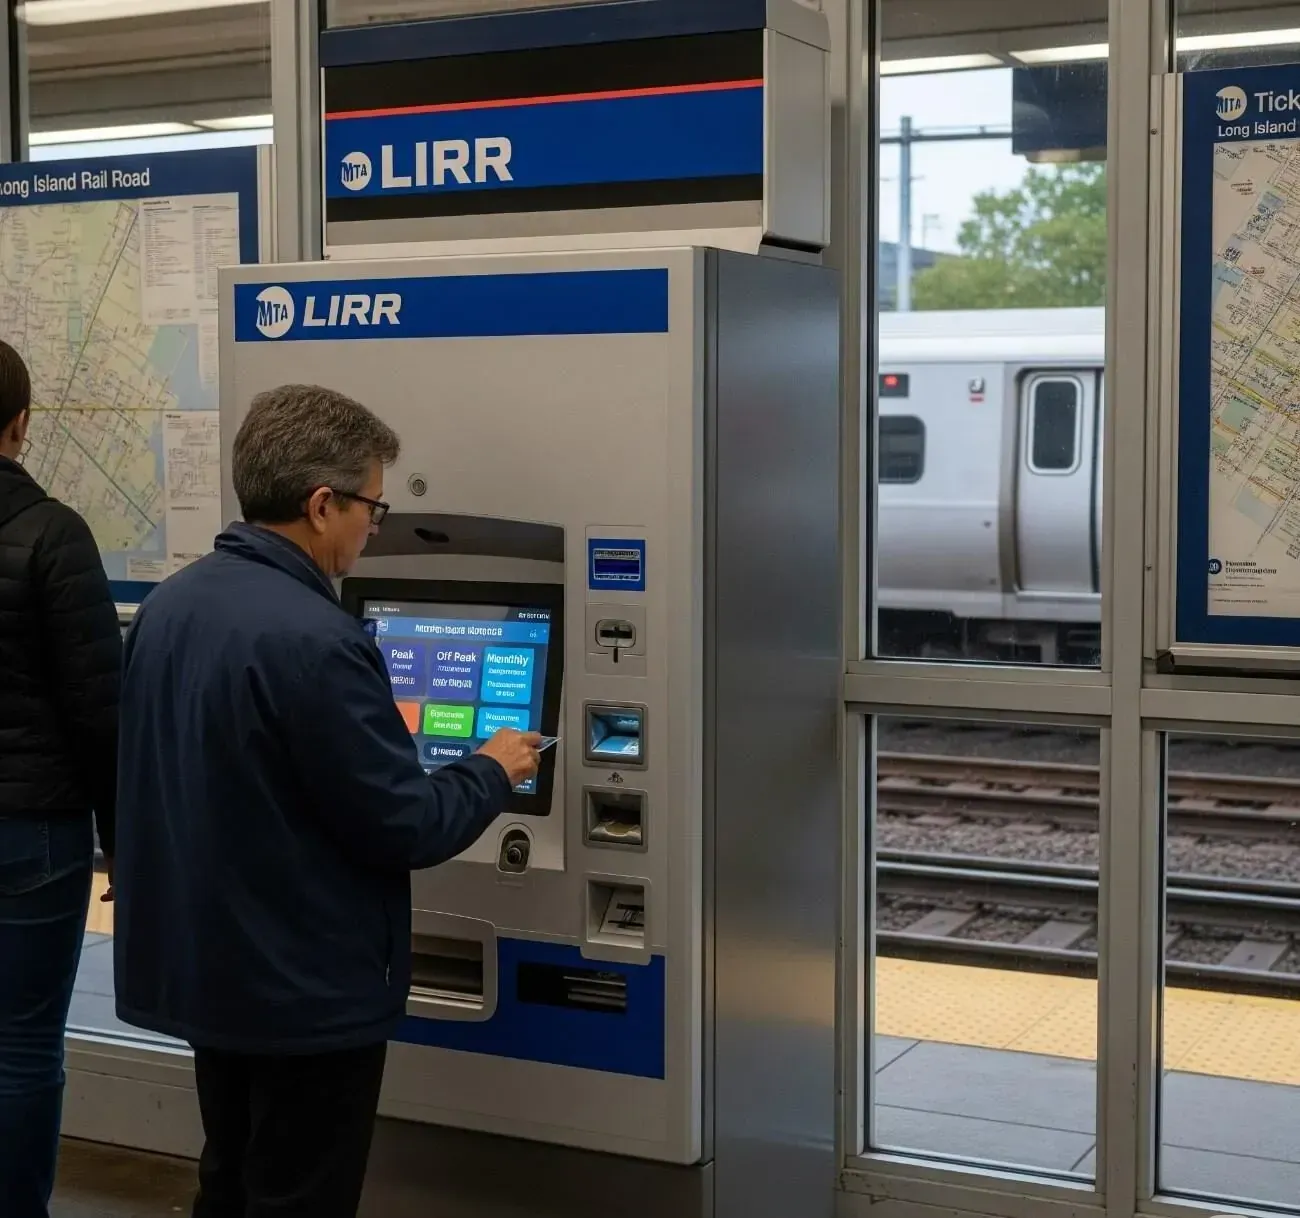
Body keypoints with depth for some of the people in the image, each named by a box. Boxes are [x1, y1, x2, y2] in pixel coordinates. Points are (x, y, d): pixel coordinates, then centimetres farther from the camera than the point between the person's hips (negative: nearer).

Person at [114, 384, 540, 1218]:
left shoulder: (170, 605, 2)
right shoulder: (314, 640, -27)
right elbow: (404, 828, -21)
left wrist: (379, 730, 19)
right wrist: (494, 773, -3)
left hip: (203, 964, 9)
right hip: (305, 989, -9)